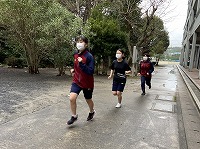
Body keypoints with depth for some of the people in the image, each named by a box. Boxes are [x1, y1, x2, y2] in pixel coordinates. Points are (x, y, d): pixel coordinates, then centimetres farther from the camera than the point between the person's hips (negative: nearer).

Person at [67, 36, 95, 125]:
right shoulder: (75, 54, -1)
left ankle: (92, 112, 48)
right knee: (72, 98, -13)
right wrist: (73, 69, 8)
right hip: (77, 81, 4)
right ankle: (74, 116, 12)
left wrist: (81, 64, -35)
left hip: (87, 83, -4)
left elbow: (91, 72, -27)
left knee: (88, 100, 15)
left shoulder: (89, 56, -21)